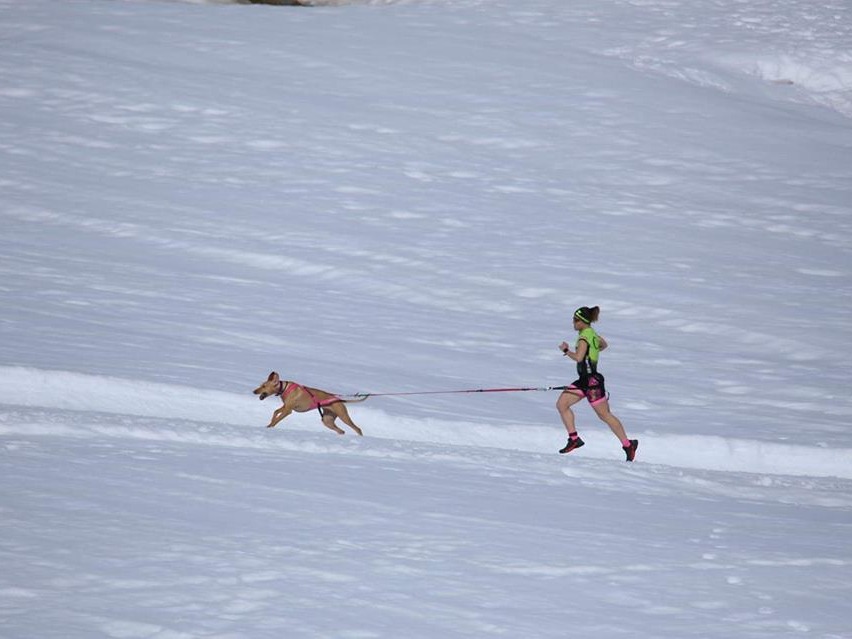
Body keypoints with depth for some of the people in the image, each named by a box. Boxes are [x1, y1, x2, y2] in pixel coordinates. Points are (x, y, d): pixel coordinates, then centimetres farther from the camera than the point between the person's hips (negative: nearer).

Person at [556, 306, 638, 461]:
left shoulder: (584, 337, -17)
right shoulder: (592, 333, 11)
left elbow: (578, 357, -27)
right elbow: (604, 344, 30)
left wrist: (566, 350, -11)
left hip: (592, 380, -10)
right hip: (584, 380, 10)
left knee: (605, 415, -1)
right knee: (561, 404, 3)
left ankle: (628, 444, 7)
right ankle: (574, 438, 3)